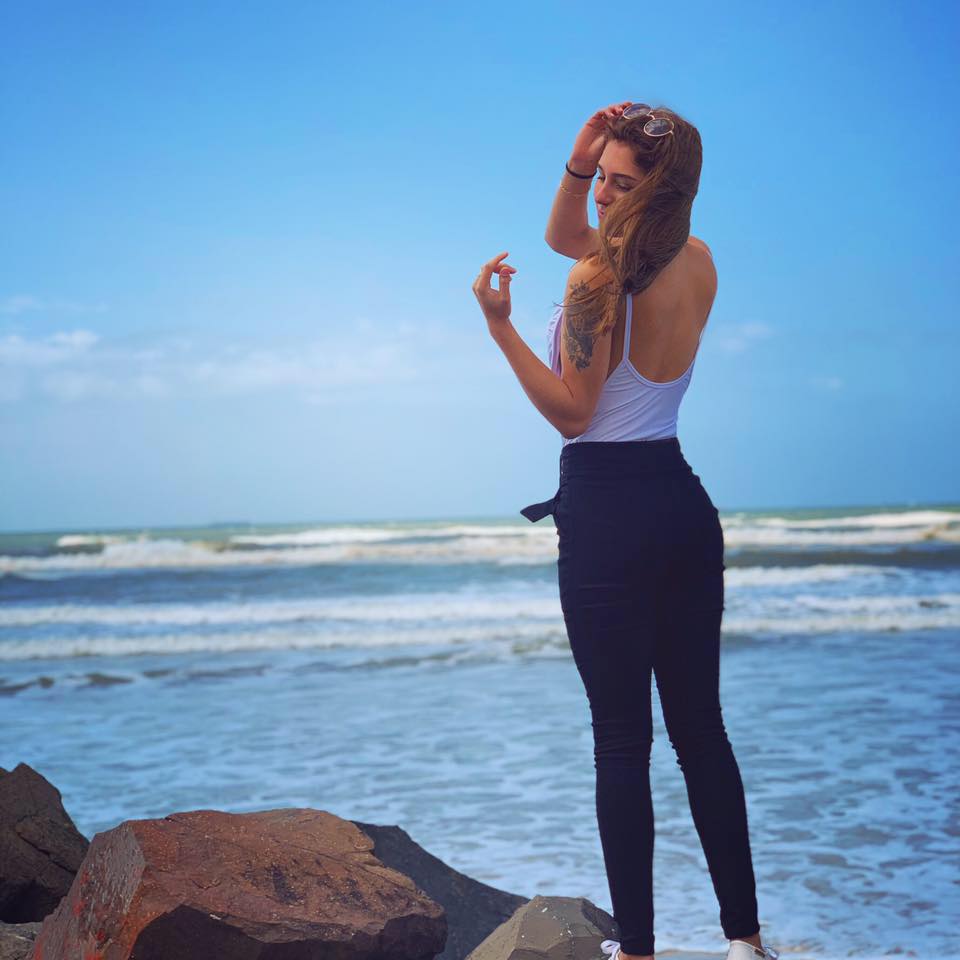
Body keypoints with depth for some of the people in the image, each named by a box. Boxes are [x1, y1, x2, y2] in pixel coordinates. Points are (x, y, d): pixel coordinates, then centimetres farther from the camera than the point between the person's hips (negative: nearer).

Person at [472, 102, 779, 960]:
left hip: (609, 511, -7)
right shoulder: (700, 265, 8)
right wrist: (579, 160, 4)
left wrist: (500, 325, -13)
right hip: (686, 505, 7)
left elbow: (573, 411, -12)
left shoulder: (598, 280, -15)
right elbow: (565, 235, 20)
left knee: (622, 738, -1)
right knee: (701, 727, 13)